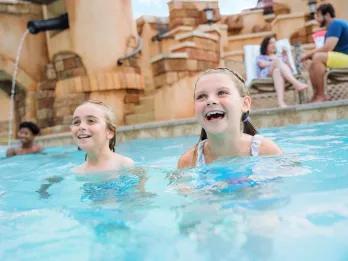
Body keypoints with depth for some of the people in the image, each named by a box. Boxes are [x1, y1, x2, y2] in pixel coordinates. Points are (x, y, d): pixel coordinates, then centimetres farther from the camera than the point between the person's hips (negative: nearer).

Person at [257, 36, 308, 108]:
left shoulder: (280, 57, 40)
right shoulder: (260, 57, 33)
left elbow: (289, 68, 18)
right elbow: (262, 64, 4)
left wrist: (285, 58, 4)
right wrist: (275, 62, -3)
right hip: (266, 74, -2)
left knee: (277, 70, -38)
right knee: (278, 61, -33)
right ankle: (296, 83, -58)